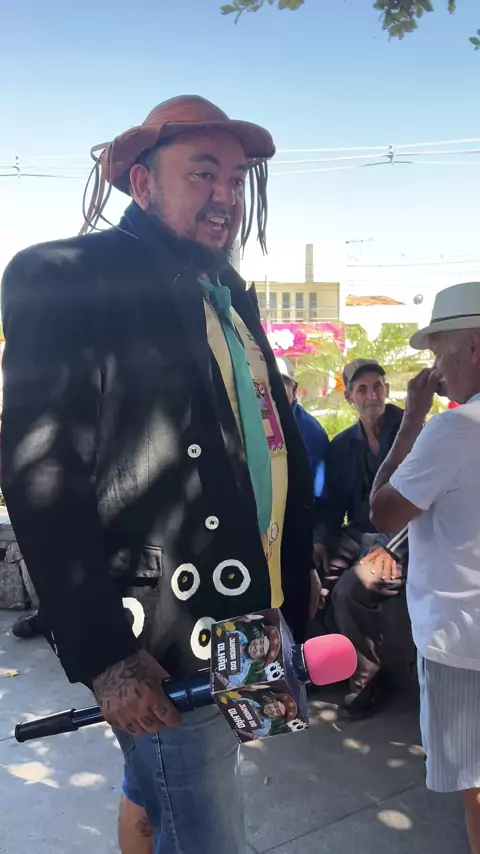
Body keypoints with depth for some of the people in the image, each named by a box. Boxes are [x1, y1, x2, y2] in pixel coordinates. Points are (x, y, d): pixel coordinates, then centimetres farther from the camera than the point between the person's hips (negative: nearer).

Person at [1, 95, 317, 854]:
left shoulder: (231, 295, 14)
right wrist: (101, 652, -18)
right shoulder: (67, 277, -10)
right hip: (161, 646, -7)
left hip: (250, 622, 8)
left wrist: (298, 572, 14)